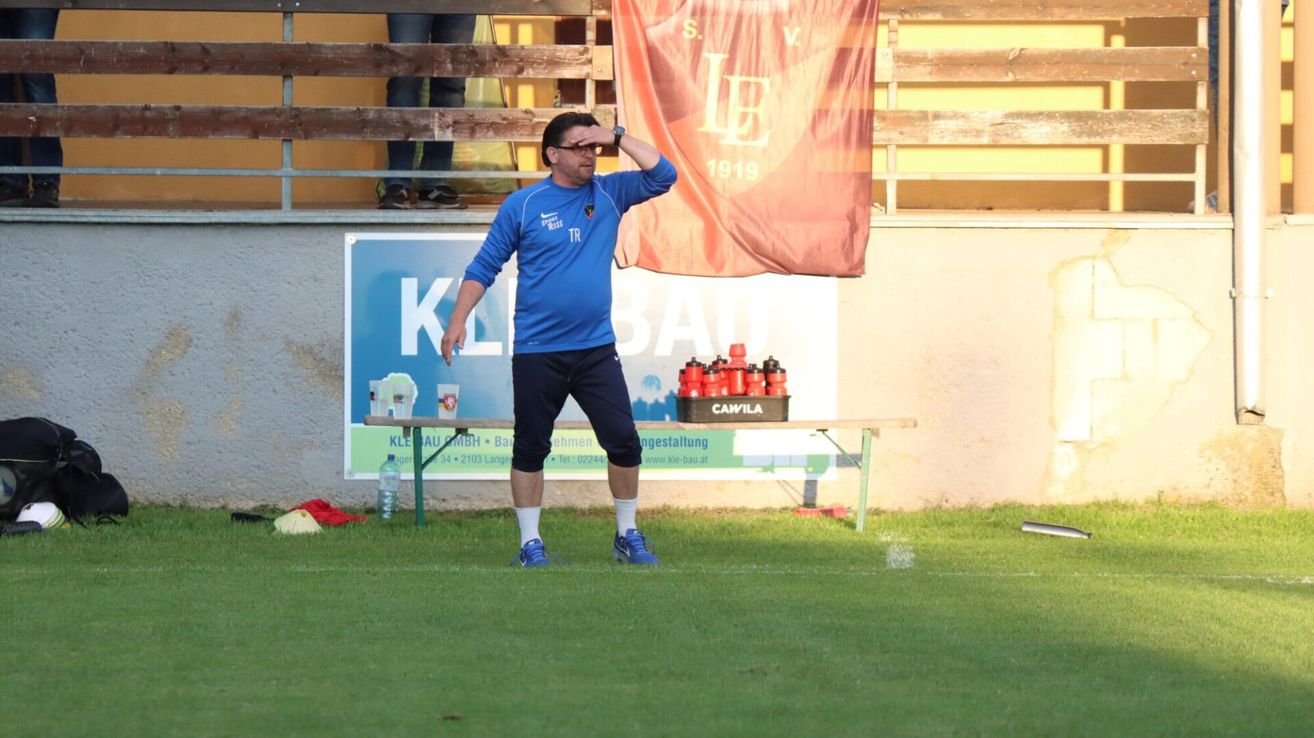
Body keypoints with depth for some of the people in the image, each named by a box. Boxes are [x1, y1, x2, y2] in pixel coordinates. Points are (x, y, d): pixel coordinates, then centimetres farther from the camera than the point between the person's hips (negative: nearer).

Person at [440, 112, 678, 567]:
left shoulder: (610, 194, 6)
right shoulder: (523, 205, -2)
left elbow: (663, 175, -3)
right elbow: (484, 267, 1)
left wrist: (618, 137, -8)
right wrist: (457, 321, -6)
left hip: (596, 349, 2)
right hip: (537, 353, -2)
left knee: (624, 442, 0)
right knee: (530, 449, 4)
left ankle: (628, 538, 14)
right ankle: (530, 545, 13)